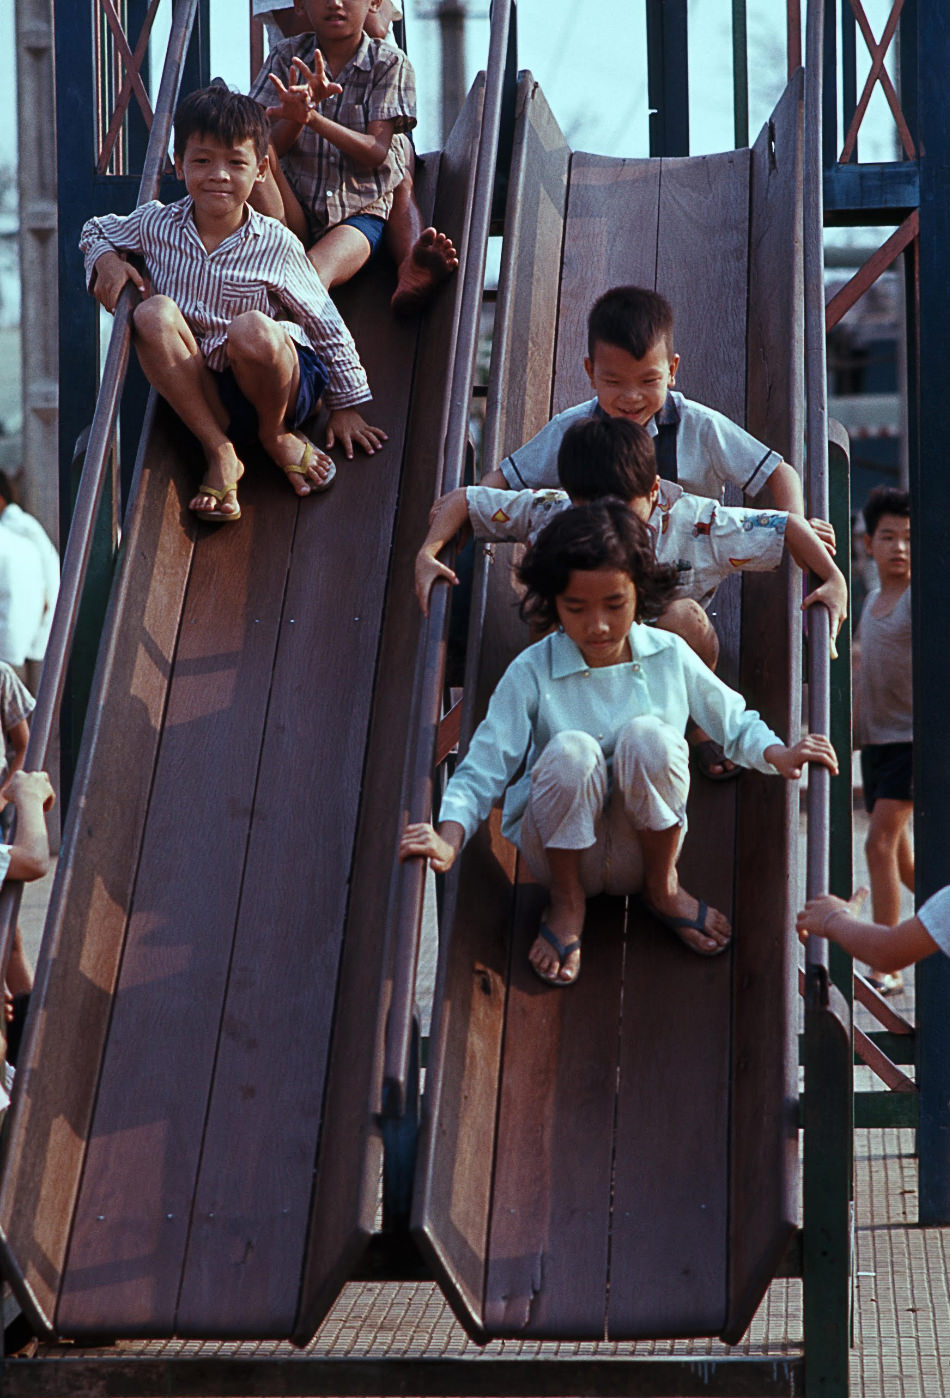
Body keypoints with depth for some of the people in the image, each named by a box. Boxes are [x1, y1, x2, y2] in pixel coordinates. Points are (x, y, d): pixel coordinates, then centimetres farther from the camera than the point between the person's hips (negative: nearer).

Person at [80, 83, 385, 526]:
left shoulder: (276, 245, -7)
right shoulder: (156, 225, -1)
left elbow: (325, 323, 1)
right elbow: (96, 230, 21)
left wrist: (346, 405, 5)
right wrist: (105, 259, -2)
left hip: (276, 382, -2)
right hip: (198, 389, 2)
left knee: (251, 330, -37)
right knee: (154, 313, -25)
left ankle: (277, 434, -2)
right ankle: (219, 454, -18)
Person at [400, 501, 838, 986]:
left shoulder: (670, 657, -3)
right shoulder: (531, 673, -12)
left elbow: (735, 723, 10)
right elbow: (482, 770, -13)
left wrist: (780, 756, -11)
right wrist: (449, 839, -31)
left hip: (640, 850, 2)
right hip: (563, 851, -2)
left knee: (648, 734, -28)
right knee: (571, 749, -33)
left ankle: (662, 887, -3)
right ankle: (566, 903, -7)